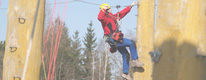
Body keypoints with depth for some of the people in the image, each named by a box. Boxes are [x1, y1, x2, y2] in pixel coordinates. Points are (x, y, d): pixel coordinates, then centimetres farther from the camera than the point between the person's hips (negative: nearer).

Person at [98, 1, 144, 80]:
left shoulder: (113, 17, 17)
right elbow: (100, 17, -35)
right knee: (131, 43, -15)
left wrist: (131, 6, 31)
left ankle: (125, 73, 21)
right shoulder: (105, 18, -10)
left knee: (126, 55, 15)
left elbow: (123, 13, 28)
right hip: (113, 40, -10)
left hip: (116, 39, 10)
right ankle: (135, 61, -9)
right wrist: (103, 9, -28)